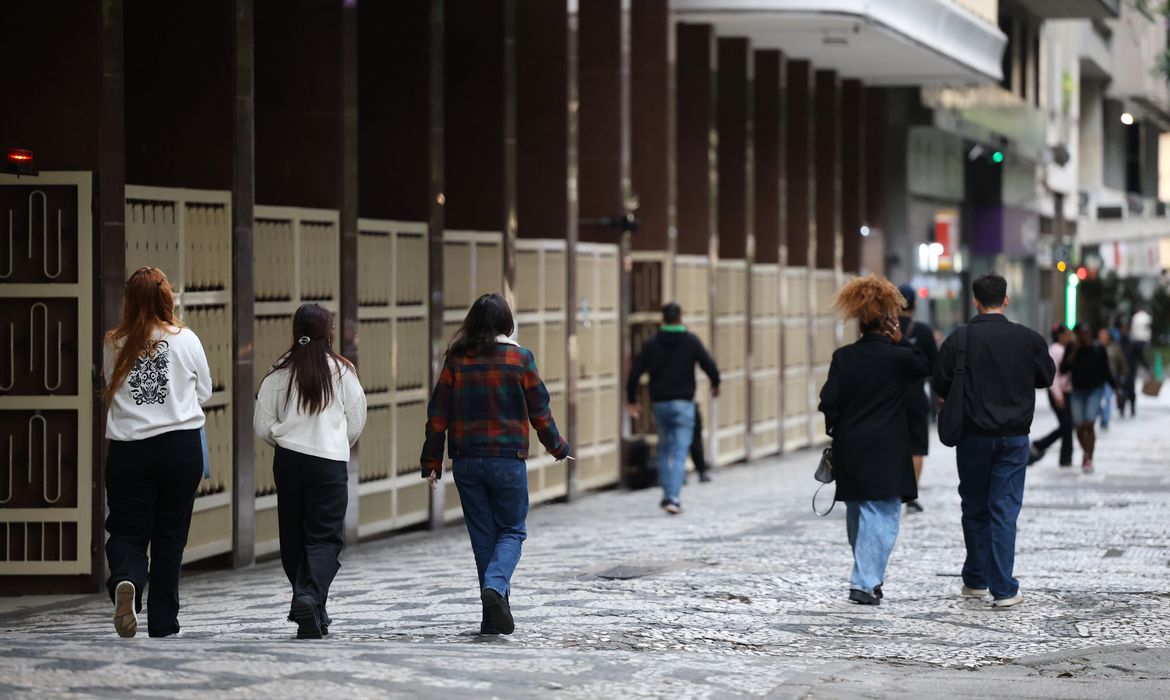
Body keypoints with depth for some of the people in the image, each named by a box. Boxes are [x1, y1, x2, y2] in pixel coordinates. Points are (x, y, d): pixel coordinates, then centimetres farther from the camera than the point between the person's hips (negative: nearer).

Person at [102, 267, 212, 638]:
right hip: (181, 444, 0)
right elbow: (204, 393, 8)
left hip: (127, 449, 0)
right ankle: (163, 622, 12)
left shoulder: (113, 345, 0)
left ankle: (125, 581, -25)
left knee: (127, 532, 7)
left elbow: (110, 390, 7)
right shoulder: (186, 340, -2)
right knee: (170, 535, 9)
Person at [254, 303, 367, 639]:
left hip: (288, 460, 2)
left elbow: (263, 425, 1)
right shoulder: (341, 370, -3)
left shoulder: (279, 372, 1)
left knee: (294, 536, 13)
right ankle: (310, 596, -24)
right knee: (326, 537, 0)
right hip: (331, 461, -2)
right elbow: (356, 422, 3)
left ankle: (312, 611, 19)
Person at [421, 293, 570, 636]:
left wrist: (432, 462, 8)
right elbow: (539, 411, 1)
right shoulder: (520, 358, -4)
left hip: (466, 460, 2)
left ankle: (494, 616, 10)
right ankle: (495, 587, -19)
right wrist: (558, 448, 16)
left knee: (483, 535, 10)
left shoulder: (457, 360, 1)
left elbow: (438, 413, 2)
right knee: (511, 530, 9)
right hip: (508, 459, -2)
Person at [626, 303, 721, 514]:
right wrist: (715, 385, 12)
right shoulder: (691, 342, -5)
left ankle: (667, 495, 19)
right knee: (680, 451, -4)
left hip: (660, 403, 3)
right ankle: (673, 497, -16)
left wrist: (631, 399, 7)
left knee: (664, 449, 18)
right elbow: (709, 365, -8)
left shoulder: (651, 344, 1)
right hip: (683, 403, -3)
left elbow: (635, 372, -3)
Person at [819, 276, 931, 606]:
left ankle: (867, 575, 30)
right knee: (881, 515, -3)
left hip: (850, 449, 4)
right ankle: (865, 583, -13)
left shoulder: (843, 357, -1)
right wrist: (901, 340, 3)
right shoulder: (899, 357, -9)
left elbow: (829, 402, -2)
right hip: (887, 452, -4)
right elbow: (926, 366, 12)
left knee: (858, 514, 18)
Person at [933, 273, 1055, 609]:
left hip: (973, 437, 0)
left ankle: (975, 581, 23)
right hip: (1014, 437, 0)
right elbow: (1046, 377, 10)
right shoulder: (1028, 339, -6)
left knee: (974, 508, 15)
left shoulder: (958, 340, -8)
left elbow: (940, 385, -3)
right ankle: (1004, 590, -3)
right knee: (1005, 511, 1)